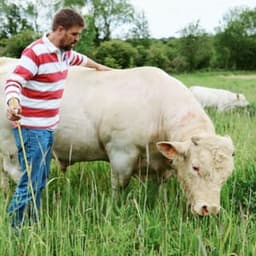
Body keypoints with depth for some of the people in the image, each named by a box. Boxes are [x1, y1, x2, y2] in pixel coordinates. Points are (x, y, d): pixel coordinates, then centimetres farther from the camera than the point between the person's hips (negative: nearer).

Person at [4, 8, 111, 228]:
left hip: (48, 128, 9)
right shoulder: (36, 52, -16)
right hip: (31, 129, -9)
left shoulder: (64, 51, 11)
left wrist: (98, 66, 51)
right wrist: (13, 102, -47)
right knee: (30, 183, -10)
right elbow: (14, 81, -26)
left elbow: (77, 58, 35)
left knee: (40, 182, 13)